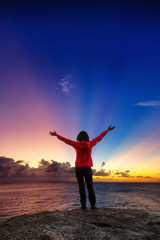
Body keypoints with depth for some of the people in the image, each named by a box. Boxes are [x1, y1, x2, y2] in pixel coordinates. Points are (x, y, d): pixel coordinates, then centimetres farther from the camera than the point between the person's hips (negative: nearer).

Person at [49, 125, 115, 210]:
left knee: (81, 187, 2)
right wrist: (107, 131, 19)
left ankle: (83, 205, -2)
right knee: (90, 187, 7)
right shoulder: (90, 144, -2)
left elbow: (66, 140, 2)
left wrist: (57, 135, 13)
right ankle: (93, 205, 6)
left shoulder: (76, 144, -6)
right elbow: (99, 138, 7)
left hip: (78, 168, -1)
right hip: (87, 168, 1)